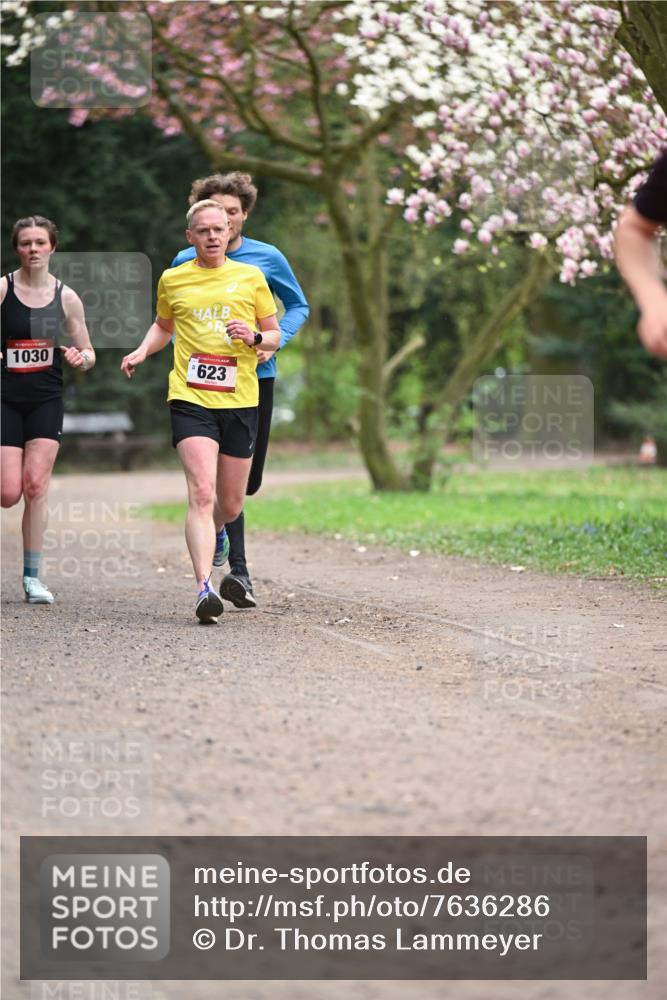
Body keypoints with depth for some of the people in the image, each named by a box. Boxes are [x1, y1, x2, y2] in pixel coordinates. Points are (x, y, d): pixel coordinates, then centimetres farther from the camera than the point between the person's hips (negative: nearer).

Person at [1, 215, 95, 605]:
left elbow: (88, 355, 11)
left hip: (47, 401, 1)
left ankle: (32, 577, 1)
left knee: (36, 487, -8)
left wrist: (81, 358, -12)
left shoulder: (66, 298, 4)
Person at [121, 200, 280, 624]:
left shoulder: (251, 277, 6)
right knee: (201, 493, -19)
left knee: (230, 506, 9)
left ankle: (214, 534, 46)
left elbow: (275, 335, 12)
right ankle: (205, 589, -25)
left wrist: (254, 337, -10)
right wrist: (143, 352, 8)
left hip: (240, 401, 1)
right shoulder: (173, 280, 8)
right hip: (190, 399, -1)